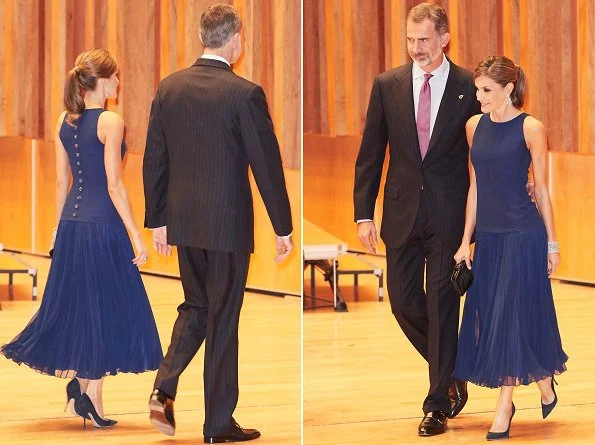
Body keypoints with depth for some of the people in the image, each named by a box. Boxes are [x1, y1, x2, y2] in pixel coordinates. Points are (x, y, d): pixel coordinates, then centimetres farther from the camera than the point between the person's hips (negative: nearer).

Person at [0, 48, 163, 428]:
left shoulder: (65, 122, 8)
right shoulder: (110, 121, -13)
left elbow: (62, 182, 12)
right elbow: (114, 186, -16)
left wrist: (60, 226, 20)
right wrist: (136, 236, -12)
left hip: (71, 222, 7)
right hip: (103, 223, -7)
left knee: (75, 303, 16)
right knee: (105, 306, 1)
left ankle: (74, 378, 15)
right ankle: (91, 395, 2)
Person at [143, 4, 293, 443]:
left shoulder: (169, 87, 1)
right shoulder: (245, 94, -14)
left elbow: (154, 160, 6)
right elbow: (267, 164, -10)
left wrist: (157, 220, 15)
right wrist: (283, 227, -1)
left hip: (182, 222, 5)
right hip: (228, 224, -5)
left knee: (196, 306, 21)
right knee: (223, 318, 6)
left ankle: (165, 388, 2)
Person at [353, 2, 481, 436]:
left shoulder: (469, 87, -4)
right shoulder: (387, 85, 2)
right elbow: (370, 154, 4)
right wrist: (364, 213, 0)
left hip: (450, 214, -3)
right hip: (402, 213, 3)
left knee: (442, 306, -1)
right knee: (403, 301, 5)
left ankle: (438, 404, 9)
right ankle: (451, 374, 29)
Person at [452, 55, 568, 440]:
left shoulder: (531, 129, -8)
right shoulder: (475, 126, 6)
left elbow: (542, 189, -4)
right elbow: (475, 187, 11)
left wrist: (552, 242, -1)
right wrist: (466, 241, 9)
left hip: (523, 234, -6)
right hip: (488, 235, 6)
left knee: (514, 314, -3)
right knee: (489, 314, 8)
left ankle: (505, 406, 3)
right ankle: (544, 381, 25)